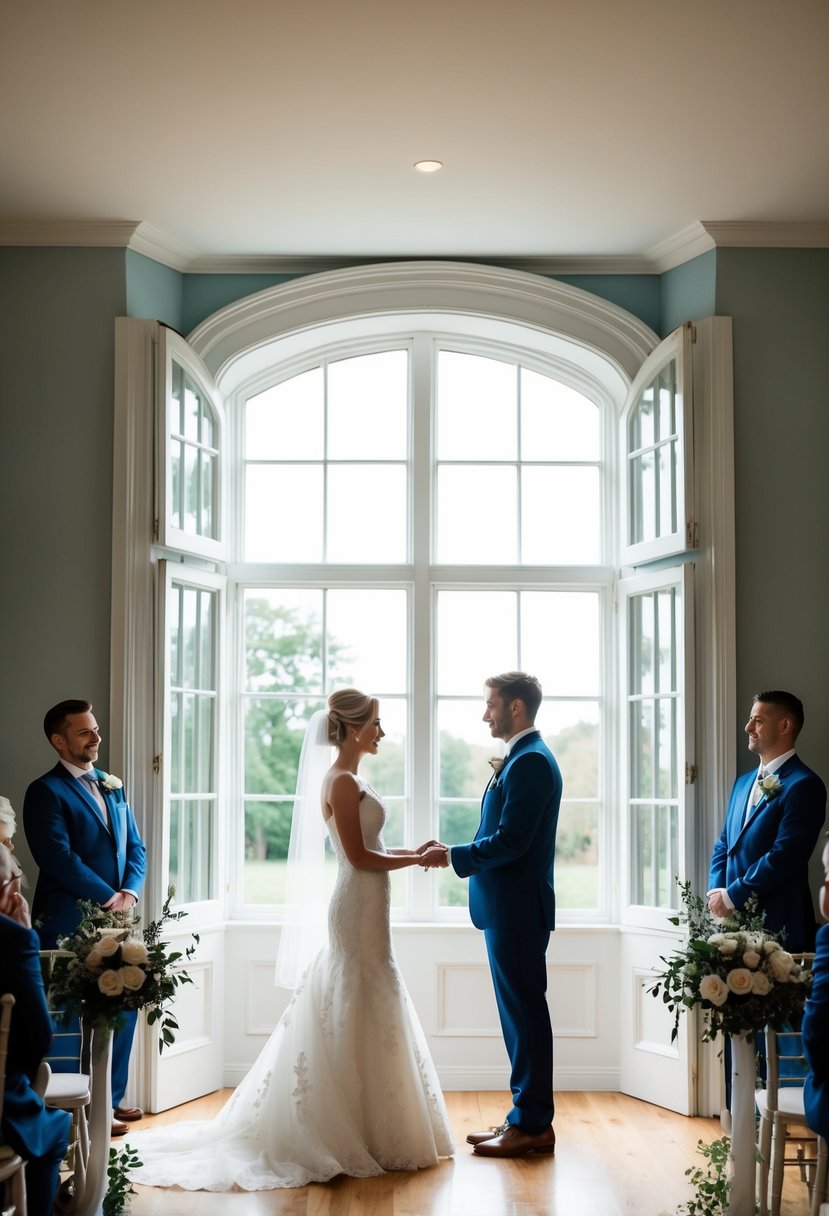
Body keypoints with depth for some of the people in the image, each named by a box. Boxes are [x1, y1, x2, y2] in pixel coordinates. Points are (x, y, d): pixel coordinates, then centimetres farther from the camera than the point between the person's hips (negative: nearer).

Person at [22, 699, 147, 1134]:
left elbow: (135, 848, 15)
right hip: (71, 925, -7)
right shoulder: (46, 791, -8)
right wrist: (109, 898, -14)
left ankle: (112, 1097, 24)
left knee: (123, 1007, 9)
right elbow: (59, 858, -16)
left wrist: (130, 891, -3)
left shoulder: (112, 786, 16)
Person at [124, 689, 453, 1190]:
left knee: (356, 1017, 14)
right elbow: (359, 857, -18)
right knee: (364, 1018, -3)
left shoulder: (348, 780, 14)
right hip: (359, 910, -10)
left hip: (363, 910, 10)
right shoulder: (343, 782, -15)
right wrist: (419, 860, -10)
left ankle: (355, 1129, 22)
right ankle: (361, 1134, 5)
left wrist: (413, 851, 10)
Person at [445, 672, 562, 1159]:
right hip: (510, 907, 10)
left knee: (525, 1012, -3)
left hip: (518, 909, -10)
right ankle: (528, 1117, 22)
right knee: (520, 1013, 14)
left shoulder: (531, 762, -16)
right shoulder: (522, 758, 16)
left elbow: (511, 841, -22)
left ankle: (532, 1125, 5)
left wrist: (454, 856, -15)